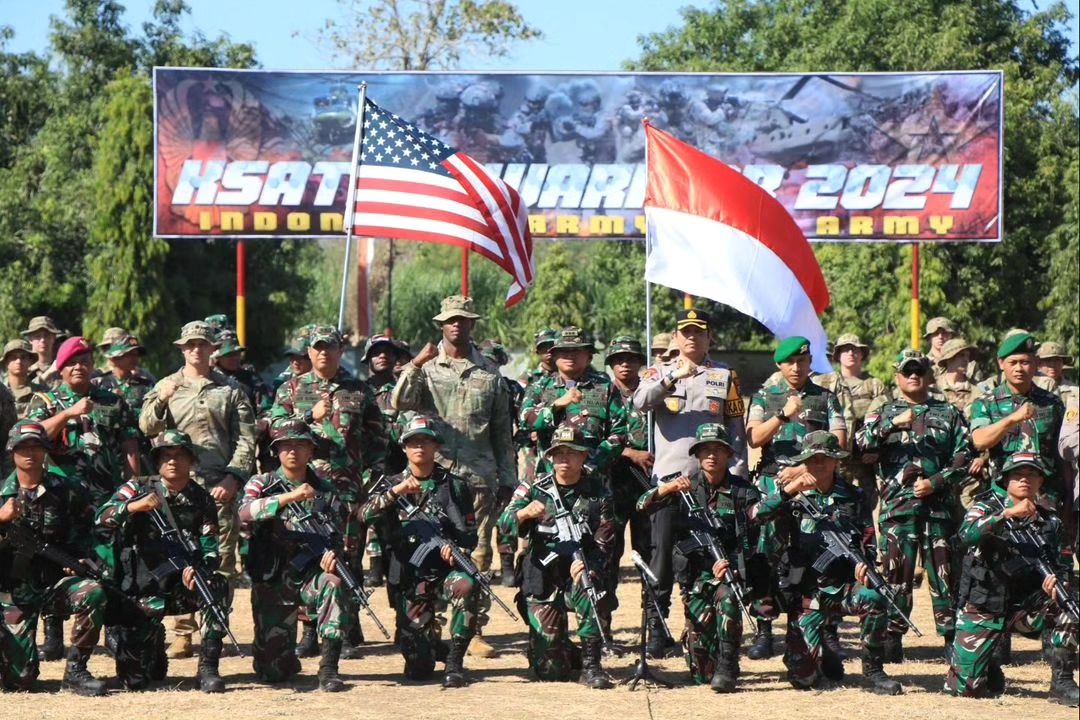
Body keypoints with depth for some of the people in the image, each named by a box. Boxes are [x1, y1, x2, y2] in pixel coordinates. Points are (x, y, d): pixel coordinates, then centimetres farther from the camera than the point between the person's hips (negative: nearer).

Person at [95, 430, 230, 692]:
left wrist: (197, 570, -26)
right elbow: (101, 519, -13)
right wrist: (134, 506, -31)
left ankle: (208, 668, -24)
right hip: (143, 591, -2)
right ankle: (153, 641, 19)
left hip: (182, 586, 2)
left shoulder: (202, 501, 4)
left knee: (217, 587, -33)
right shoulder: (139, 488, 0)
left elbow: (210, 552, -4)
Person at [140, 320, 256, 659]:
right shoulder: (167, 386, 14)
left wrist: (233, 478, -7)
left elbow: (245, 440, 7)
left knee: (221, 560, -2)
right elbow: (147, 427, 2)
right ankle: (182, 633, 0)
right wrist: (161, 401, -17)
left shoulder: (230, 390, 12)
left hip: (220, 487, 0)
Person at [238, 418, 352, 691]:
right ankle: (287, 658, 34)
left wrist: (333, 555, -21)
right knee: (271, 672, -4)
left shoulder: (325, 490, 7)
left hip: (309, 574, 0)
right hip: (271, 583, 0)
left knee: (333, 585, -37)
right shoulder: (262, 483, 2)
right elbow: (245, 512, -19)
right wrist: (289, 497, -32)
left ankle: (328, 669, -32)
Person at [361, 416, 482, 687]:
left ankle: (454, 662, -23)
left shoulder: (454, 486, 6)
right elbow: (366, 514, -9)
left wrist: (456, 550, -19)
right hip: (410, 579, 1)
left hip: (445, 569, -1)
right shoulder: (392, 484, 9)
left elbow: (469, 535, 3)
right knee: (418, 669, -8)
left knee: (466, 586, -40)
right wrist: (396, 491, -23)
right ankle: (430, 637, 31)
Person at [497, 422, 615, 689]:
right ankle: (564, 654, 32)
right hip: (542, 580, 0)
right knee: (550, 672, -6)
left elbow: (604, 542, -4)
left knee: (588, 589, -39)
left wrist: (585, 565, -25)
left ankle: (591, 665, -25)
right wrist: (524, 513, -35)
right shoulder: (535, 489, 0)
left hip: (579, 570, 0)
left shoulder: (597, 493, 1)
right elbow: (504, 524, -12)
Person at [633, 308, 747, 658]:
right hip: (668, 475, 0)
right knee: (662, 553, -1)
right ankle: (657, 629, 3)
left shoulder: (725, 376, 10)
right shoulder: (661, 372, 9)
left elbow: (736, 429, 8)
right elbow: (640, 402, -12)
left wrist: (736, 474, 0)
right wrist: (672, 378, -25)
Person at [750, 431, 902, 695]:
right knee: (802, 677, -11)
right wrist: (789, 489, -25)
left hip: (844, 586, 1)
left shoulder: (852, 497, 7)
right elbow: (755, 515, -13)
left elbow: (867, 541, 8)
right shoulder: (794, 493, 2)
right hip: (807, 596, -1)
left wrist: (864, 565, -14)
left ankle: (874, 672, -16)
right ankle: (827, 661, 28)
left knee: (872, 599, -35)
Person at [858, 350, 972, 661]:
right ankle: (892, 639, 3)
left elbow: (964, 457, 5)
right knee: (896, 573, -2)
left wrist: (936, 481, -8)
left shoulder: (949, 414, 14)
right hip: (897, 504, 0)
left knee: (944, 573, 0)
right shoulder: (884, 414, 14)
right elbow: (861, 443, -4)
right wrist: (893, 423, -17)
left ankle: (953, 637, 5)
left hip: (939, 504, 0)